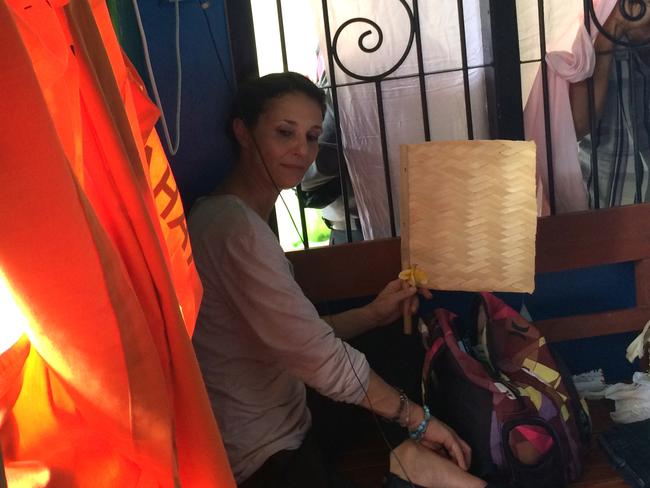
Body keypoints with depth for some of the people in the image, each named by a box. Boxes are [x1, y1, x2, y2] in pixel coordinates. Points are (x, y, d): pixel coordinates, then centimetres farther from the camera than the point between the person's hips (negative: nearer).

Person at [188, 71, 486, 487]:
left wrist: (374, 315, -1)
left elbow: (292, 336, 8)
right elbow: (316, 355, -23)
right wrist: (418, 418, -15)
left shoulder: (243, 218, 11)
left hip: (284, 433, 9)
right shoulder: (236, 227, -22)